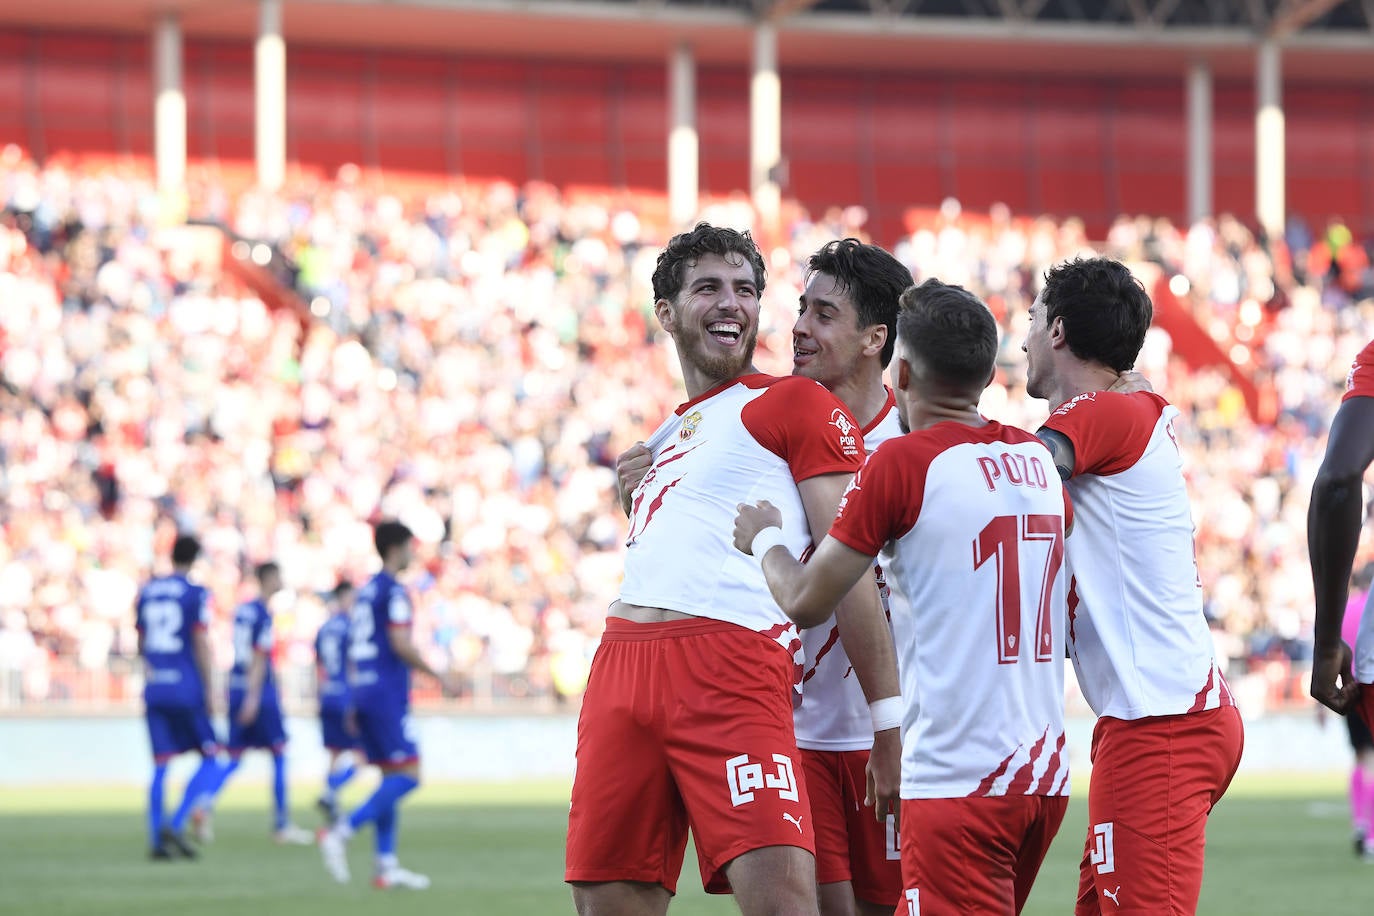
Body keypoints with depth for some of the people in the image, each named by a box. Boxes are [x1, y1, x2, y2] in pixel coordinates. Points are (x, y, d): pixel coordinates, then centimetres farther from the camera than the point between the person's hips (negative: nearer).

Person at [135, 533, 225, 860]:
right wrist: (209, 691, -5)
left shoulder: (146, 592, 10)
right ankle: (176, 826, -12)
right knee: (210, 759, 4)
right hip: (186, 689, -5)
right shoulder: (196, 594, -6)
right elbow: (201, 646, -9)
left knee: (160, 765, 8)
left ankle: (156, 839, 2)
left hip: (154, 689, 5)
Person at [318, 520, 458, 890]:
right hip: (387, 693, -9)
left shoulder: (366, 591, 17)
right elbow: (402, 645, -18)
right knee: (407, 774, -9)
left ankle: (386, 865, 7)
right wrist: (438, 677, -8)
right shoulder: (394, 591, -10)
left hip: (363, 692, 9)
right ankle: (341, 832, -20)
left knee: (391, 776, 11)